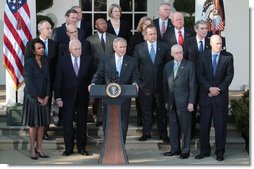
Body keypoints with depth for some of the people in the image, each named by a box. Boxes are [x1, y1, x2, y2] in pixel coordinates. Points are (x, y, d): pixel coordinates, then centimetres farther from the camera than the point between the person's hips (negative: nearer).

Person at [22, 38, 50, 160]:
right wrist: (37, 97, -12)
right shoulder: (29, 63, -10)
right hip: (32, 96, -5)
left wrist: (47, 96, -3)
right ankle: (32, 149, 6)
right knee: (33, 123, -1)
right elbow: (29, 82, -13)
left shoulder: (45, 62, 8)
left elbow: (48, 80, 8)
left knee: (42, 123, 5)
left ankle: (39, 148, 12)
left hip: (43, 97, 5)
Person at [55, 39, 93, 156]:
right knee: (67, 123, 3)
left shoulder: (88, 59, -1)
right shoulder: (63, 61, -3)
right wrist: (58, 97, -5)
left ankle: (81, 147, 18)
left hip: (83, 96, 1)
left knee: (82, 122, 8)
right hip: (68, 97, -1)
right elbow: (58, 80, -2)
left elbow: (91, 76, 4)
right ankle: (68, 148, 13)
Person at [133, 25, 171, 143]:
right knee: (146, 110, 7)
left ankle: (163, 134, 15)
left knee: (161, 110, 6)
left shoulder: (164, 47, 3)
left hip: (160, 84, 0)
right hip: (145, 84, 0)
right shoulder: (138, 48, 2)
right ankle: (146, 133, 18)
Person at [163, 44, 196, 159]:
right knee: (173, 127, 9)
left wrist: (191, 102, -10)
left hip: (184, 102, -4)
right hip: (171, 102, 4)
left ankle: (185, 150, 10)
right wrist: (166, 100, 9)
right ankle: (175, 149, 19)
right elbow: (165, 84, 13)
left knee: (185, 127, 2)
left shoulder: (189, 65, -4)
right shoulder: (168, 66, 10)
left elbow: (192, 85, -6)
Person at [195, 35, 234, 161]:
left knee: (220, 124, 2)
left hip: (221, 95, -1)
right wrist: (210, 88, -12)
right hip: (206, 94, 1)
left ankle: (220, 152, 10)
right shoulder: (204, 56, 4)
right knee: (204, 124, 4)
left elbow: (229, 75, -1)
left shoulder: (228, 57, 1)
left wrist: (219, 89, -10)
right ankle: (204, 151, 14)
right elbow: (200, 75, 0)